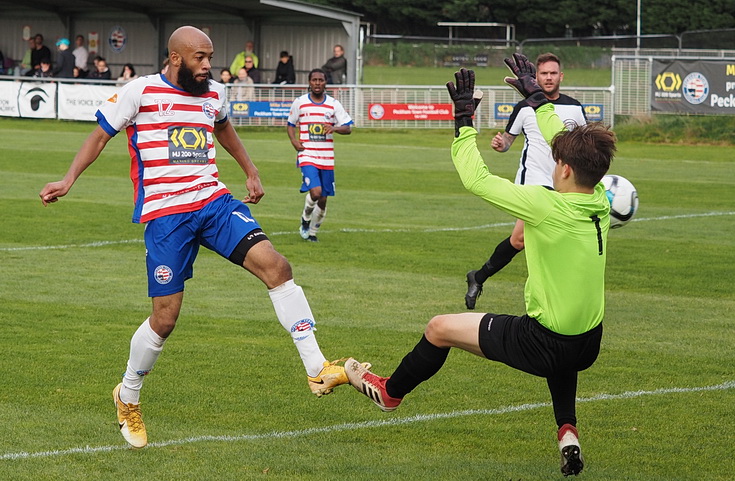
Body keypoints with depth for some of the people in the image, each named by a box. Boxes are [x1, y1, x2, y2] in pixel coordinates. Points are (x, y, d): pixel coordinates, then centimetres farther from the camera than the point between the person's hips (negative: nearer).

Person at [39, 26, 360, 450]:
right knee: (165, 319, -4)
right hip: (165, 213, -4)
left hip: (214, 201, 4)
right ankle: (128, 399, 22)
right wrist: (69, 180, -4)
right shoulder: (141, 92, -4)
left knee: (274, 265, -18)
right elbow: (100, 136, 6)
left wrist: (251, 171, 38)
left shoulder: (214, 94, 11)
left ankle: (317, 370, -17)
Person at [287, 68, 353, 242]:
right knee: (315, 192, -22)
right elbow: (290, 125, 15)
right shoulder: (300, 102, 3)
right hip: (307, 155, -2)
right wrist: (294, 141, -4)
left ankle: (313, 232, 25)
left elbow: (348, 128, 4)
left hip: (327, 158, 2)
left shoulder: (334, 104, 4)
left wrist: (335, 128, -18)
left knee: (323, 199, 5)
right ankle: (305, 220, 6)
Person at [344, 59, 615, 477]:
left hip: (545, 345, -7)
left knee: (440, 328, 13)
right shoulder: (600, 202, -3)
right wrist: (537, 97, 25)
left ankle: (390, 392, 40)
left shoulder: (551, 207, -23)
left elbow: (476, 179, -15)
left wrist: (464, 122, -3)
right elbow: (572, 147, 15)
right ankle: (568, 431, 22)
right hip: (589, 345, 7)